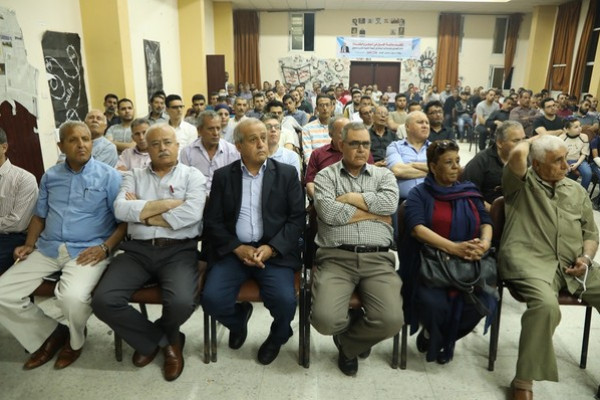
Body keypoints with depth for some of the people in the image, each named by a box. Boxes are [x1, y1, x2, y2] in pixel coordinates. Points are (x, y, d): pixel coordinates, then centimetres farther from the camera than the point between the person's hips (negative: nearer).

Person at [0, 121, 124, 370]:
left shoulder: (108, 176, -2)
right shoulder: (50, 176, 14)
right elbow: (40, 215, 22)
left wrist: (105, 248, -18)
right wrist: (29, 244, 6)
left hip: (87, 251, -5)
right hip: (47, 249, 6)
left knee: (72, 298, -31)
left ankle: (75, 339, 5)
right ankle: (49, 334, 14)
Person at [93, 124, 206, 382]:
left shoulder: (192, 175, 6)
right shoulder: (134, 176, 15)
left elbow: (192, 213, -12)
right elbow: (120, 210, -4)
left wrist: (143, 213, -5)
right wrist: (168, 203, -9)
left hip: (178, 250, -3)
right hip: (138, 250, 3)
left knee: (181, 303, -28)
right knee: (103, 301, -18)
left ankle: (153, 338, 13)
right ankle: (164, 339, 7)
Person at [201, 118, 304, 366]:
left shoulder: (287, 174, 6)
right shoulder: (223, 176, 8)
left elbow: (297, 218, -1)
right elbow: (212, 222, 4)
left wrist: (271, 248, -14)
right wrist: (237, 248, -12)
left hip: (275, 251, -1)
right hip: (233, 251, 2)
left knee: (284, 300, -24)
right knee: (212, 299, -20)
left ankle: (278, 333, 15)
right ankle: (238, 320, 18)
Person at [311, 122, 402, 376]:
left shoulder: (383, 175, 16)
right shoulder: (325, 176, 10)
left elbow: (389, 203, -6)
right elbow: (328, 212, -10)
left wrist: (349, 197, -3)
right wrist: (373, 213, -2)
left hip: (377, 259, 2)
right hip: (336, 258, -1)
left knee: (391, 321, -20)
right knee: (325, 320, -24)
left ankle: (347, 343, 16)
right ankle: (359, 333, 17)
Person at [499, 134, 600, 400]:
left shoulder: (577, 192, 20)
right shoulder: (521, 183, 4)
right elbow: (518, 154, -17)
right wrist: (534, 140, 6)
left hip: (572, 266, 6)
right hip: (530, 261, -6)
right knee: (546, 304, -34)